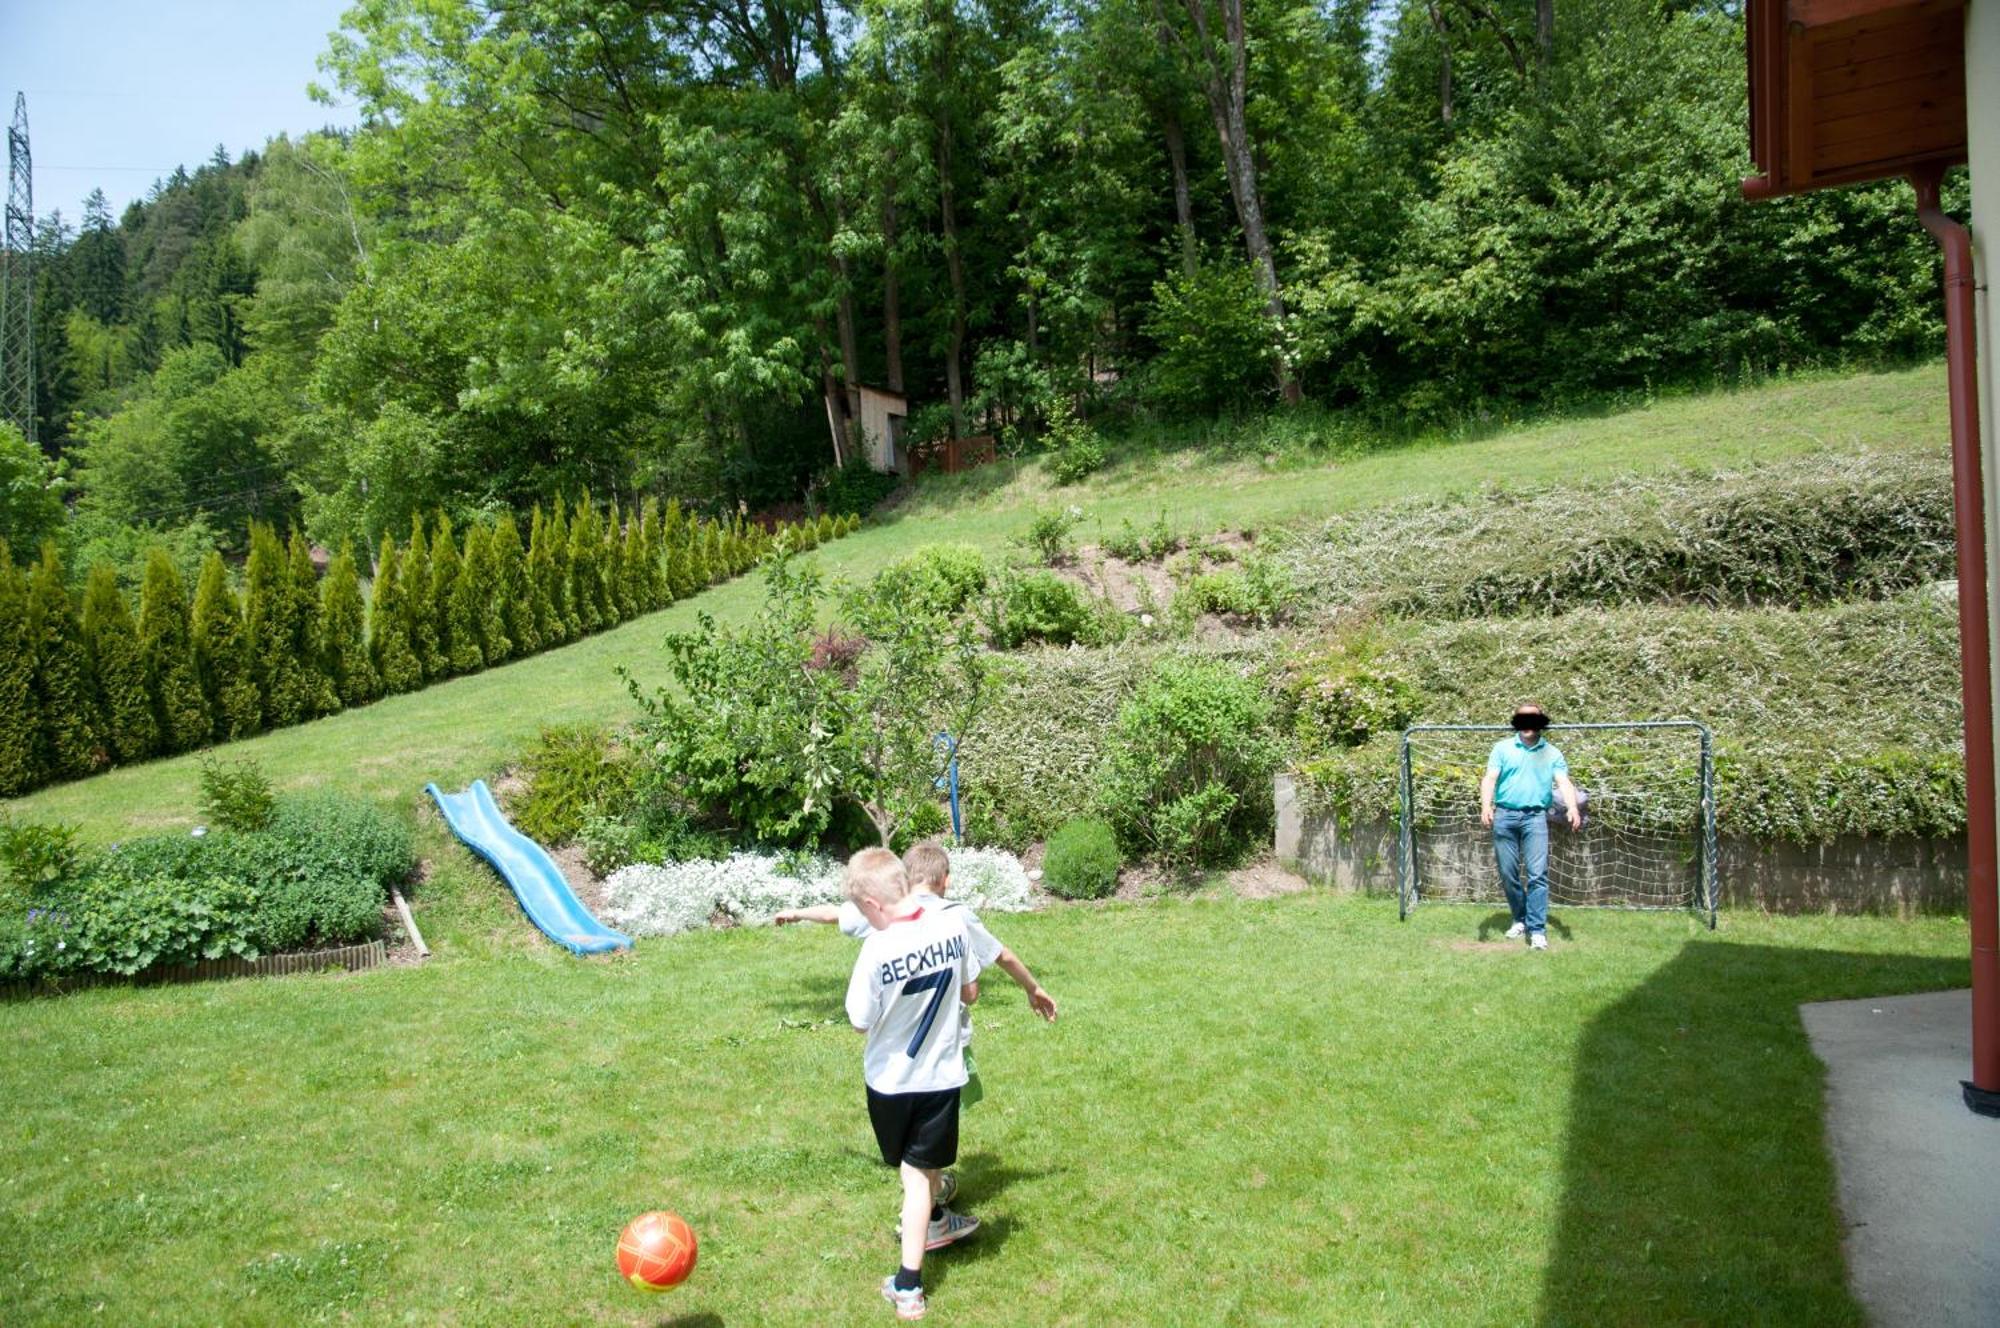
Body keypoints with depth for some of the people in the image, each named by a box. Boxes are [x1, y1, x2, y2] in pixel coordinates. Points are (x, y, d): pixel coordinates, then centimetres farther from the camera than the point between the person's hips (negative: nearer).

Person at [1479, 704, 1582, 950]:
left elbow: (1564, 783, -2)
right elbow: (1490, 779, -1)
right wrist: (1485, 805, -19)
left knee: (1537, 874, -9)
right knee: (1508, 873, 6)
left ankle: (1537, 930, -8)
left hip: (1535, 817, -1)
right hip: (1505, 816, 1)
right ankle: (1520, 920, 23)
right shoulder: (1502, 748, 9)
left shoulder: (1552, 753, 10)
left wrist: (1573, 808, -21)